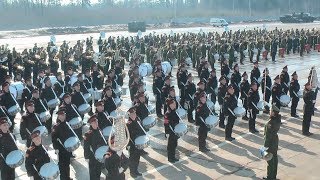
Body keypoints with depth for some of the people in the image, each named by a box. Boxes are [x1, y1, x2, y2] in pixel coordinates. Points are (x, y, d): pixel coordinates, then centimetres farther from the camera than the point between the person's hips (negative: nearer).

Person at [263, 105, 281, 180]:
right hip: (275, 141, 8)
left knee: (270, 160, 7)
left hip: (270, 143, -8)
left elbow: (268, 136, -24)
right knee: (274, 158, 21)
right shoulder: (278, 119, -9)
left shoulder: (270, 123, -32)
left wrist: (266, 147, -17)